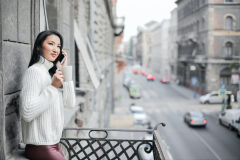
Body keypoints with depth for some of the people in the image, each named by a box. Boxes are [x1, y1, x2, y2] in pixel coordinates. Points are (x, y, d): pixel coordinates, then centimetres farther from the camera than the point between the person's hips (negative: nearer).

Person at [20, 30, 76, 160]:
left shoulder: (52, 71, 14)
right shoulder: (34, 71, -13)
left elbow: (70, 104, 5)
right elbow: (27, 113, -23)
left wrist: (65, 71, 2)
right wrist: (52, 87, -21)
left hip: (54, 143, 8)